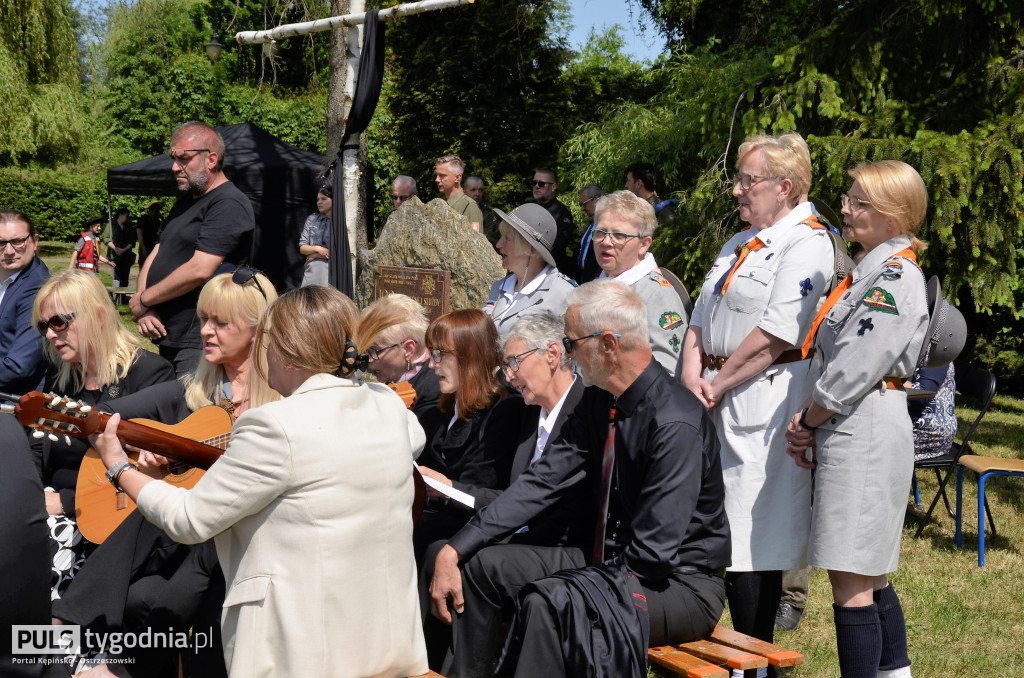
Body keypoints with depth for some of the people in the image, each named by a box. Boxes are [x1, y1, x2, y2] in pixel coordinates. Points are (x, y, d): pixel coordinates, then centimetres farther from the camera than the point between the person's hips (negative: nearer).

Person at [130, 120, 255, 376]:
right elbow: (154, 257, 17)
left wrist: (143, 299, -9)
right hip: (167, 338, 9)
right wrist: (143, 309, -1)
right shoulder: (185, 202, 19)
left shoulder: (229, 204, -13)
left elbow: (200, 270, -21)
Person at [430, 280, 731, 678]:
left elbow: (653, 554, -25)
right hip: (612, 561, 9)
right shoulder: (599, 402, 3)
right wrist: (452, 552, -7)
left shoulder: (677, 424, -24)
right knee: (481, 564, 2)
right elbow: (544, 480, -1)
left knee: (549, 602, -32)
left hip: (680, 583, -9)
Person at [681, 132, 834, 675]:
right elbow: (702, 318, 16)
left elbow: (775, 335, -18)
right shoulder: (740, 243, 20)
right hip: (717, 405, 9)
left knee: (754, 540, -4)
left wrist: (718, 385, -11)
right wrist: (692, 376, -1)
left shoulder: (807, 244, -9)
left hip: (762, 406, -8)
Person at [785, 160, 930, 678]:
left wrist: (807, 420, -7)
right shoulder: (872, 271, 18)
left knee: (850, 579, -8)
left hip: (865, 435, -10)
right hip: (852, 433, 10)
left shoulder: (895, 276, -14)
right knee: (870, 575, 17)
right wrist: (809, 422, 7)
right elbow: (835, 357, 17)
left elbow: (857, 367, -19)